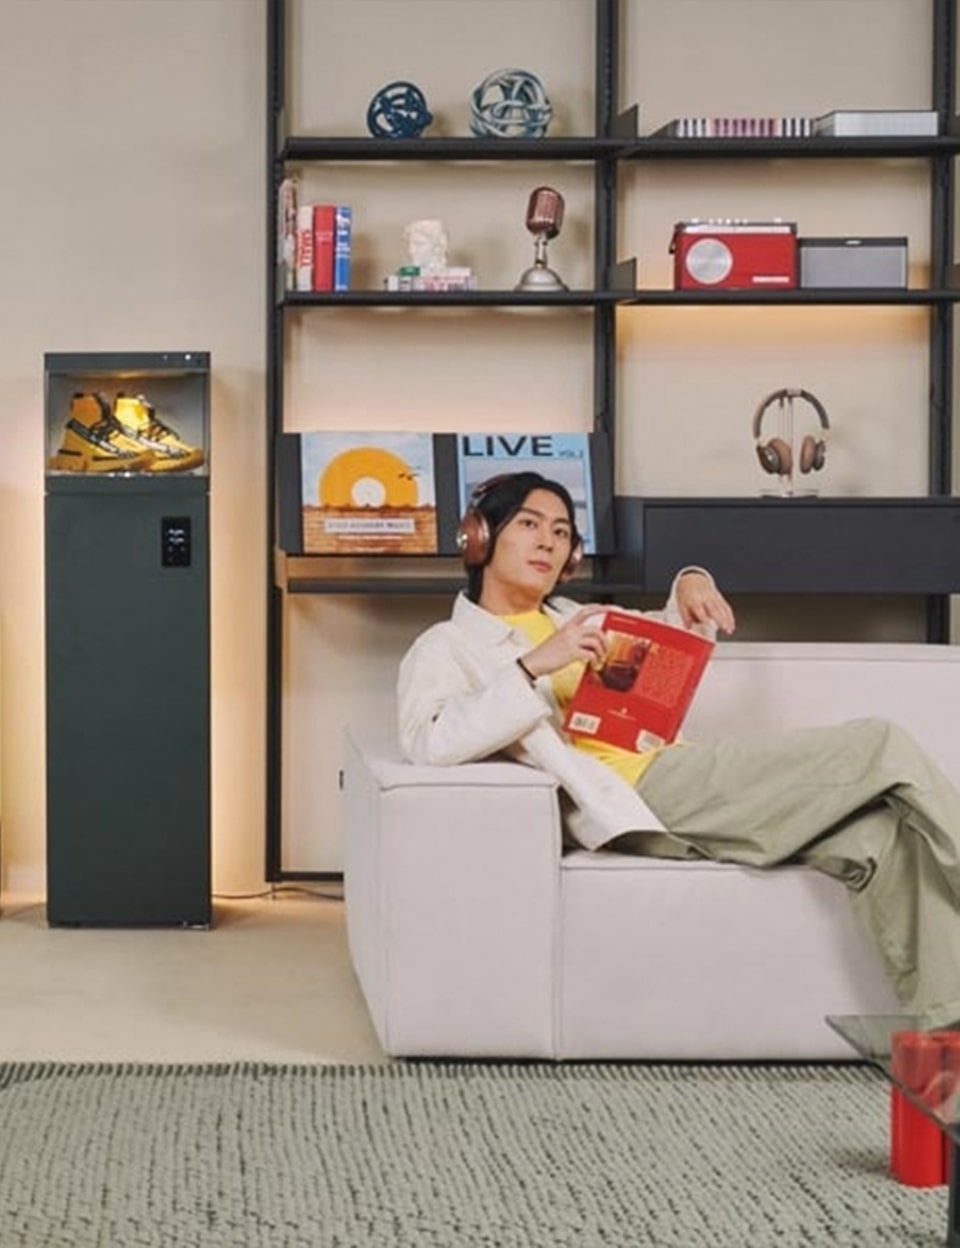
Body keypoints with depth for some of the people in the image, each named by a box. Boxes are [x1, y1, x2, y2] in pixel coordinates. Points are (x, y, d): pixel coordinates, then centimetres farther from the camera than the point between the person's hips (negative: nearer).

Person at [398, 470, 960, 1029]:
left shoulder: (571, 617, 29)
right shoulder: (448, 646, 7)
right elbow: (429, 739, -14)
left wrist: (692, 585, 17)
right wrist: (535, 665, -22)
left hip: (680, 769, 8)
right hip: (640, 791, -8)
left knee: (885, 837, -18)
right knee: (881, 746, -16)